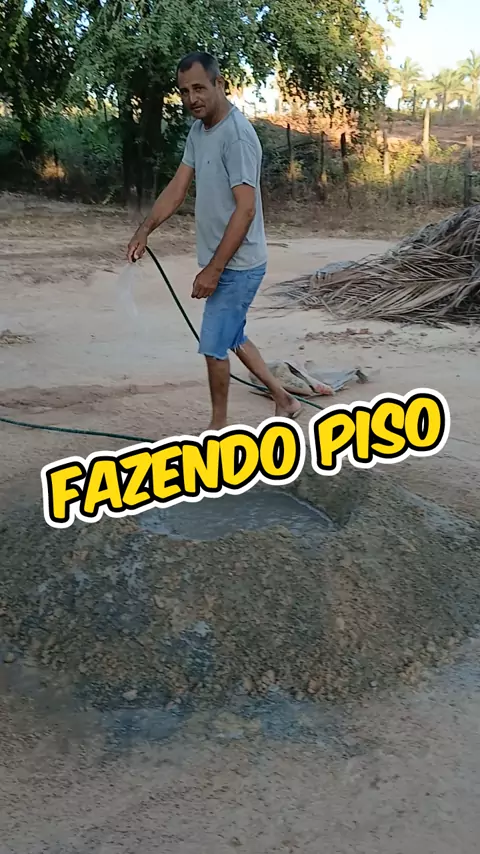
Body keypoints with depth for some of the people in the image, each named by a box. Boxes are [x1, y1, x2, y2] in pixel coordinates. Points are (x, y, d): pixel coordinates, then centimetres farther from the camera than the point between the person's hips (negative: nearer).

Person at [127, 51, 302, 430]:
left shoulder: (238, 135, -22)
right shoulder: (198, 130, 7)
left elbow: (245, 209, -26)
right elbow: (178, 187, 8)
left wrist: (212, 270, -25)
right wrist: (145, 230, -7)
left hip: (238, 265, -9)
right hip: (224, 263, 9)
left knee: (213, 345, 1)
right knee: (233, 339, 20)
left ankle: (219, 425, 20)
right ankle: (284, 400, 33)